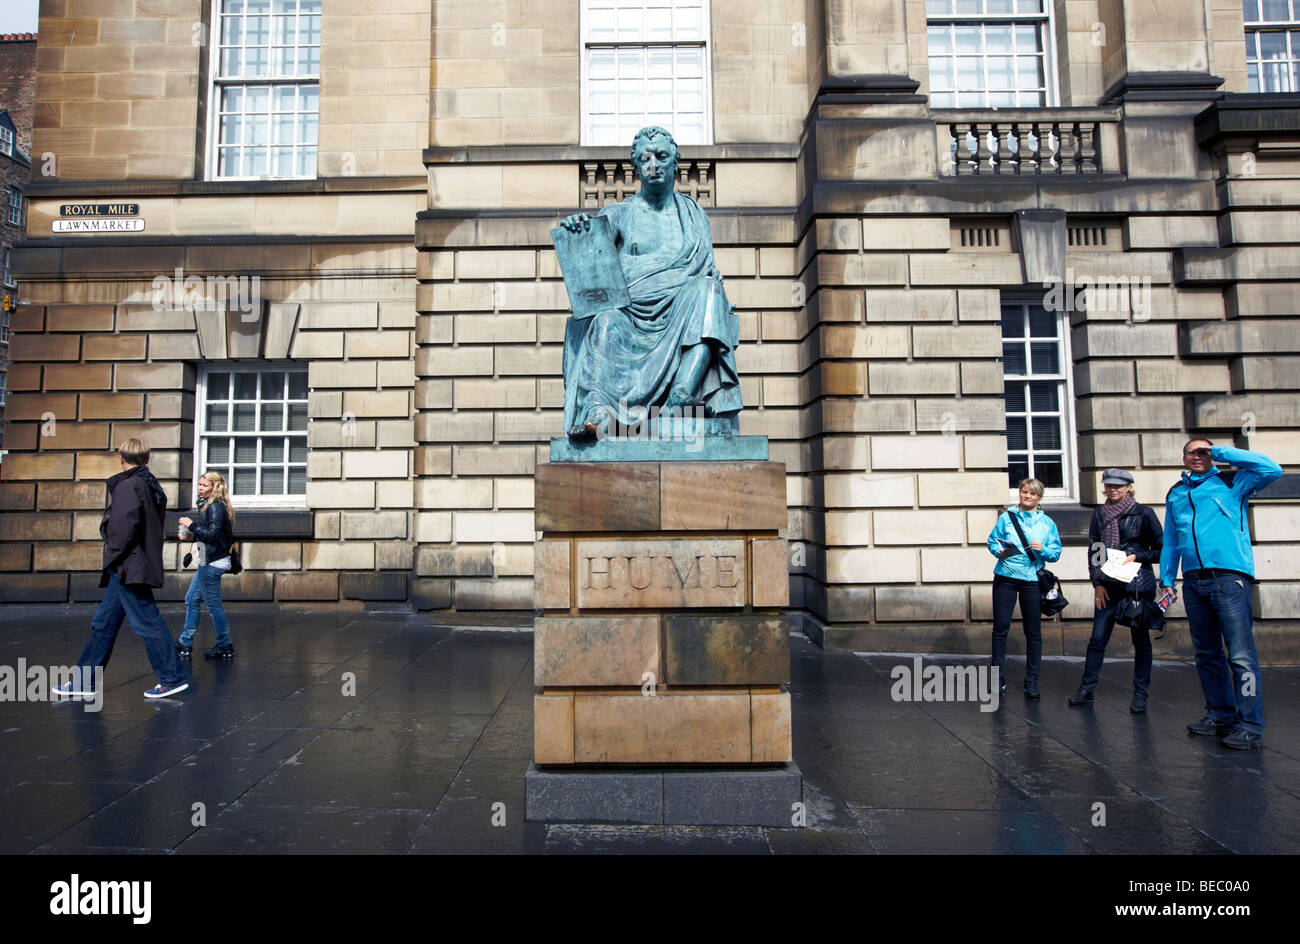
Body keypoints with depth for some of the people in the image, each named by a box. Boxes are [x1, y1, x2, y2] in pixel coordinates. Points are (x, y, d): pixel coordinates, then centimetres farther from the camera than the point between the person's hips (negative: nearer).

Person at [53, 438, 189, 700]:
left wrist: (113, 556, -12)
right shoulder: (151, 486, 15)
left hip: (128, 568, -10)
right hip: (128, 570, 10)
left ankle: (173, 678, 0)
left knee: (147, 622, -5)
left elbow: (124, 524, -24)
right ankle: (84, 681, 23)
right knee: (104, 624, 15)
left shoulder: (128, 485, -12)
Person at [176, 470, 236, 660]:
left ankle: (225, 646, 8)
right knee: (191, 599, 16)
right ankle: (185, 644, 25)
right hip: (208, 562, 10)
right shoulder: (209, 506, 14)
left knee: (213, 605, -2)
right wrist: (191, 536, 11)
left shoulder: (215, 507, -15)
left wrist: (192, 525, -15)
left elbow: (213, 534, -22)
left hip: (212, 563, -10)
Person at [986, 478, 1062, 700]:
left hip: (1032, 579, 1)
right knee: (1001, 626, -1)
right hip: (1006, 577, -1)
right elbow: (992, 541, 7)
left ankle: (1031, 682, 14)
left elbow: (1056, 553, 7)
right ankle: (998, 676, 12)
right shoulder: (1006, 517, 7)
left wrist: (1043, 550, -13)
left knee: (1033, 631, 3)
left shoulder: (1047, 523, 10)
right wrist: (1000, 551, -13)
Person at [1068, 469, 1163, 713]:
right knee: (1098, 637, 0)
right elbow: (1093, 550, 10)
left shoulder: (1143, 514, -1)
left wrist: (1136, 556, -14)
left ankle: (1140, 695, 13)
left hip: (1138, 583, -3)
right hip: (1107, 584, 3)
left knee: (1140, 638, 4)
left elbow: (1161, 549, 2)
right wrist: (1097, 583, 3)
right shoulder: (1100, 514, 9)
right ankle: (1086, 689, 6)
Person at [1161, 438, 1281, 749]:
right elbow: (1170, 542, 22)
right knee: (1207, 653, 12)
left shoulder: (1231, 484, 7)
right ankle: (1220, 714, 23)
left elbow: (1271, 469, -10)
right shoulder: (1175, 494, 19)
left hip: (1229, 577, -5)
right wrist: (1166, 580, 16)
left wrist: (1221, 452, -3)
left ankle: (1250, 726, -4)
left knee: (1240, 654, -9)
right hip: (1194, 581, 5)